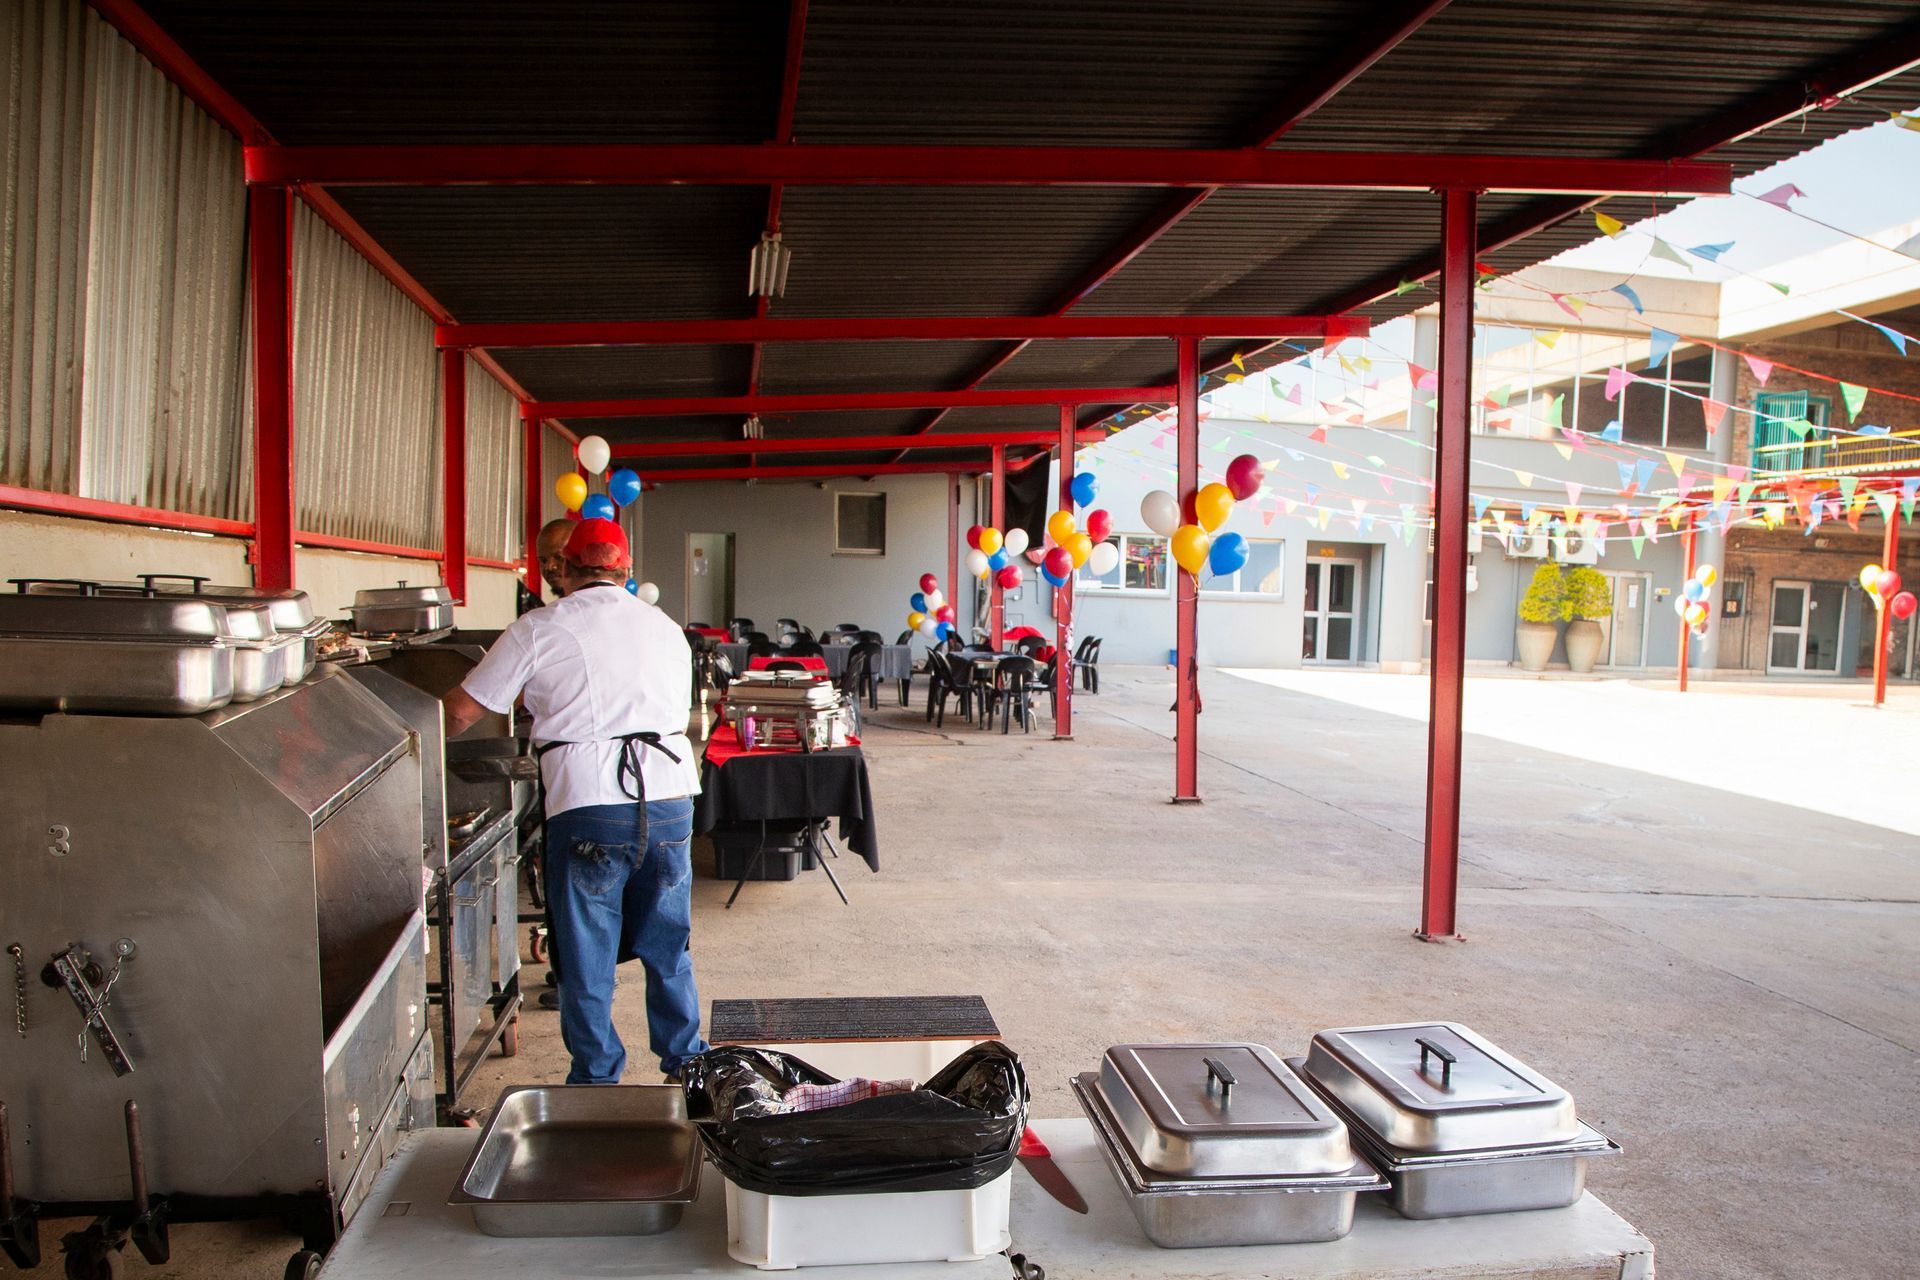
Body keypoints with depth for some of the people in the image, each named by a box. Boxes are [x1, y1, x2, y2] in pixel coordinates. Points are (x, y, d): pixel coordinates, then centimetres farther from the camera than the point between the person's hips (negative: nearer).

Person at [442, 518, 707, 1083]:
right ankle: (686, 1066, 29)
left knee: (587, 962, 10)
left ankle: (597, 1081, 19)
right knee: (669, 951, 19)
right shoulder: (665, 628, 15)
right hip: (672, 802, 4)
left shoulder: (540, 629, 2)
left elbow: (460, 711, 6)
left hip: (589, 808, -4)